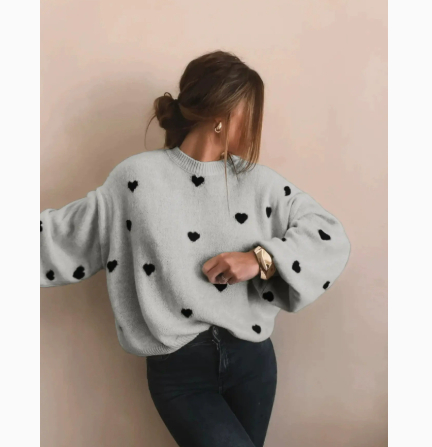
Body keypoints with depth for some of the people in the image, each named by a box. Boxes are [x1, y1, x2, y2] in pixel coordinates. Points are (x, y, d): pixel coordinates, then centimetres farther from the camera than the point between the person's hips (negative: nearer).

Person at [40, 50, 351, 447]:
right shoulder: (137, 177, -7)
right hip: (178, 369, -3)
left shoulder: (260, 182, 1)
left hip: (252, 357, 4)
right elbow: (64, 235, 2)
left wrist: (261, 259, -16)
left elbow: (332, 237, -2)